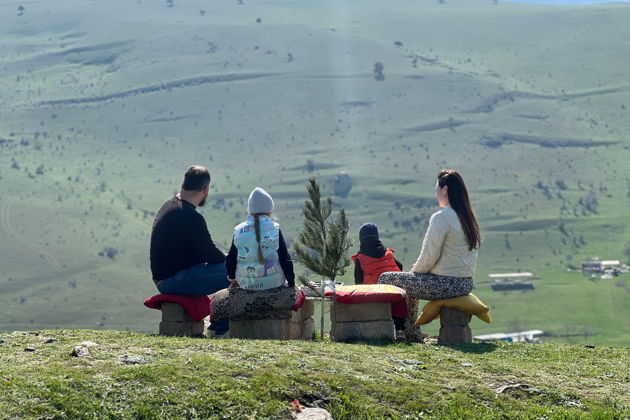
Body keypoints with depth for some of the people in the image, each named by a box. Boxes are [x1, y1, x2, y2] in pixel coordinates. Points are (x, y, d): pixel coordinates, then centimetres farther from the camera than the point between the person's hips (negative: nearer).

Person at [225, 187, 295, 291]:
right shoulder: (274, 229, -10)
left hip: (246, 285, 3)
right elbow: (285, 259, -8)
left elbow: (230, 260, 3)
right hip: (273, 282, -2)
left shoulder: (238, 231, -3)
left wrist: (232, 279, 22)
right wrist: (291, 283, 5)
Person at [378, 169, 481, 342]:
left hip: (446, 285, -9)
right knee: (411, 283, 32)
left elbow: (429, 256, -17)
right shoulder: (469, 217, 11)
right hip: (466, 284, 9)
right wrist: (420, 268, 16)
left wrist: (415, 270, 3)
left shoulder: (441, 218, -16)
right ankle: (411, 333, 34)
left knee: (386, 279, 3)